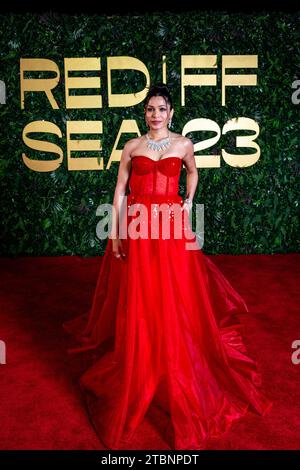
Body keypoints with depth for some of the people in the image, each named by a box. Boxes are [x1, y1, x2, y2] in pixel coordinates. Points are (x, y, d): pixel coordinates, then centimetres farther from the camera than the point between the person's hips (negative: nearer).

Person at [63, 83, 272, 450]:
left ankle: (178, 373, 24)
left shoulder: (183, 143, 7)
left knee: (176, 300, 5)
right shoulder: (132, 146, 5)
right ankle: (138, 367, 24)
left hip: (172, 227, 0)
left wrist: (189, 202, 11)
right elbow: (120, 190, 4)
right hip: (137, 227, 0)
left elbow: (192, 172, 26)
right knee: (138, 301, 5)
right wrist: (114, 232, -3)